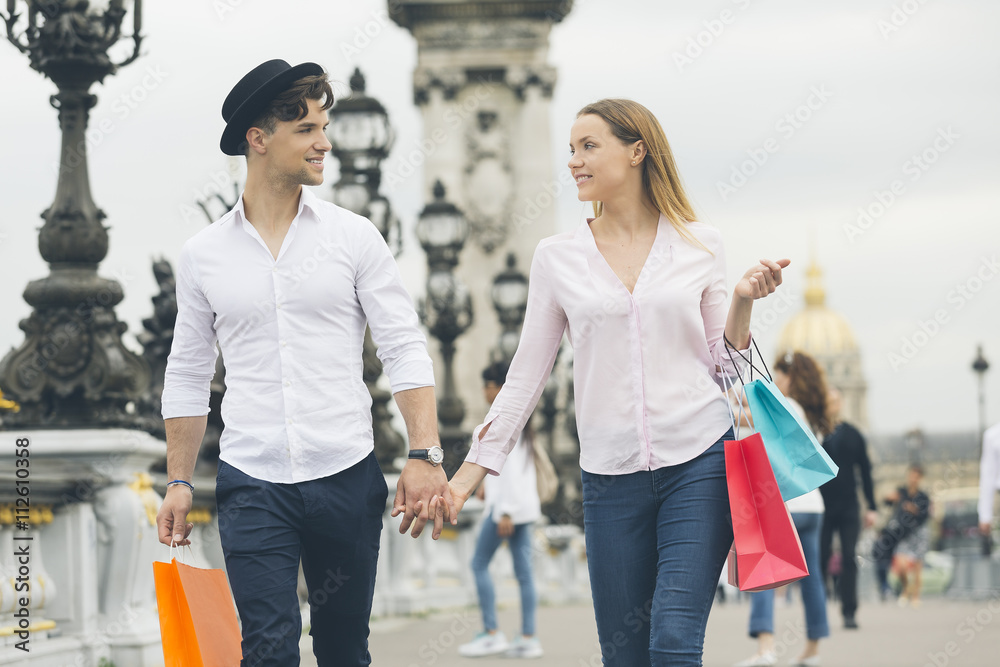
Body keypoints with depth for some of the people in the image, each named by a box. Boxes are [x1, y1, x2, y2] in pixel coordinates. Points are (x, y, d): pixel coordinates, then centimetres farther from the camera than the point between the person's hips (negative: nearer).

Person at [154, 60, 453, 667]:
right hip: (252, 487, 0)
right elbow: (187, 377, 13)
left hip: (348, 478, 0)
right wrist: (180, 483, 9)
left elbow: (405, 349, -1)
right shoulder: (204, 254, 6)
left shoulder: (354, 238, 3)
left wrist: (425, 456, -11)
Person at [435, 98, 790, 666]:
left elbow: (722, 363, 11)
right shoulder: (558, 257, 7)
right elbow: (528, 374, 11)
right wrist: (468, 475, 7)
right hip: (611, 474, 2)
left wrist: (744, 300, -7)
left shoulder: (699, 245, 6)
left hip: (700, 463, -2)